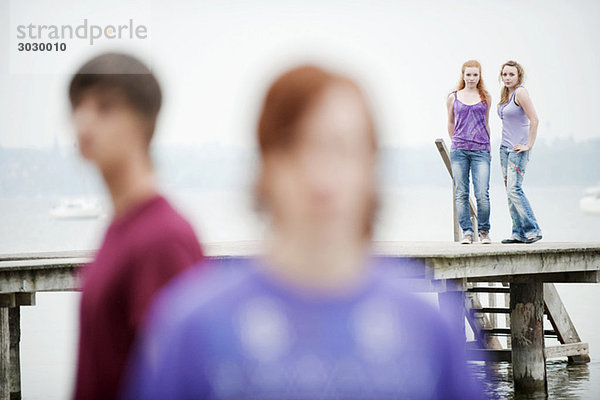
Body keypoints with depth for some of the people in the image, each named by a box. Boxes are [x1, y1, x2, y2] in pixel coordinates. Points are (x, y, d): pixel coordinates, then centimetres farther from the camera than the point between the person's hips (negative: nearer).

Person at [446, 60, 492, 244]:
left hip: (480, 150, -1)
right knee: (461, 193, -1)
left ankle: (484, 231, 5)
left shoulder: (485, 97, 10)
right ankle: (466, 232, 5)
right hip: (459, 150, 1)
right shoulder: (453, 97, 8)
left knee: (482, 194, -9)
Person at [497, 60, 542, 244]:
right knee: (510, 192, 6)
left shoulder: (520, 92, -12)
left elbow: (534, 120, -18)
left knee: (514, 190, -16)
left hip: (519, 149, -9)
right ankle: (519, 233, 8)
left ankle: (533, 230, -11)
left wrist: (529, 145, -16)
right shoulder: (505, 94, 13)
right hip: (505, 147, 9)